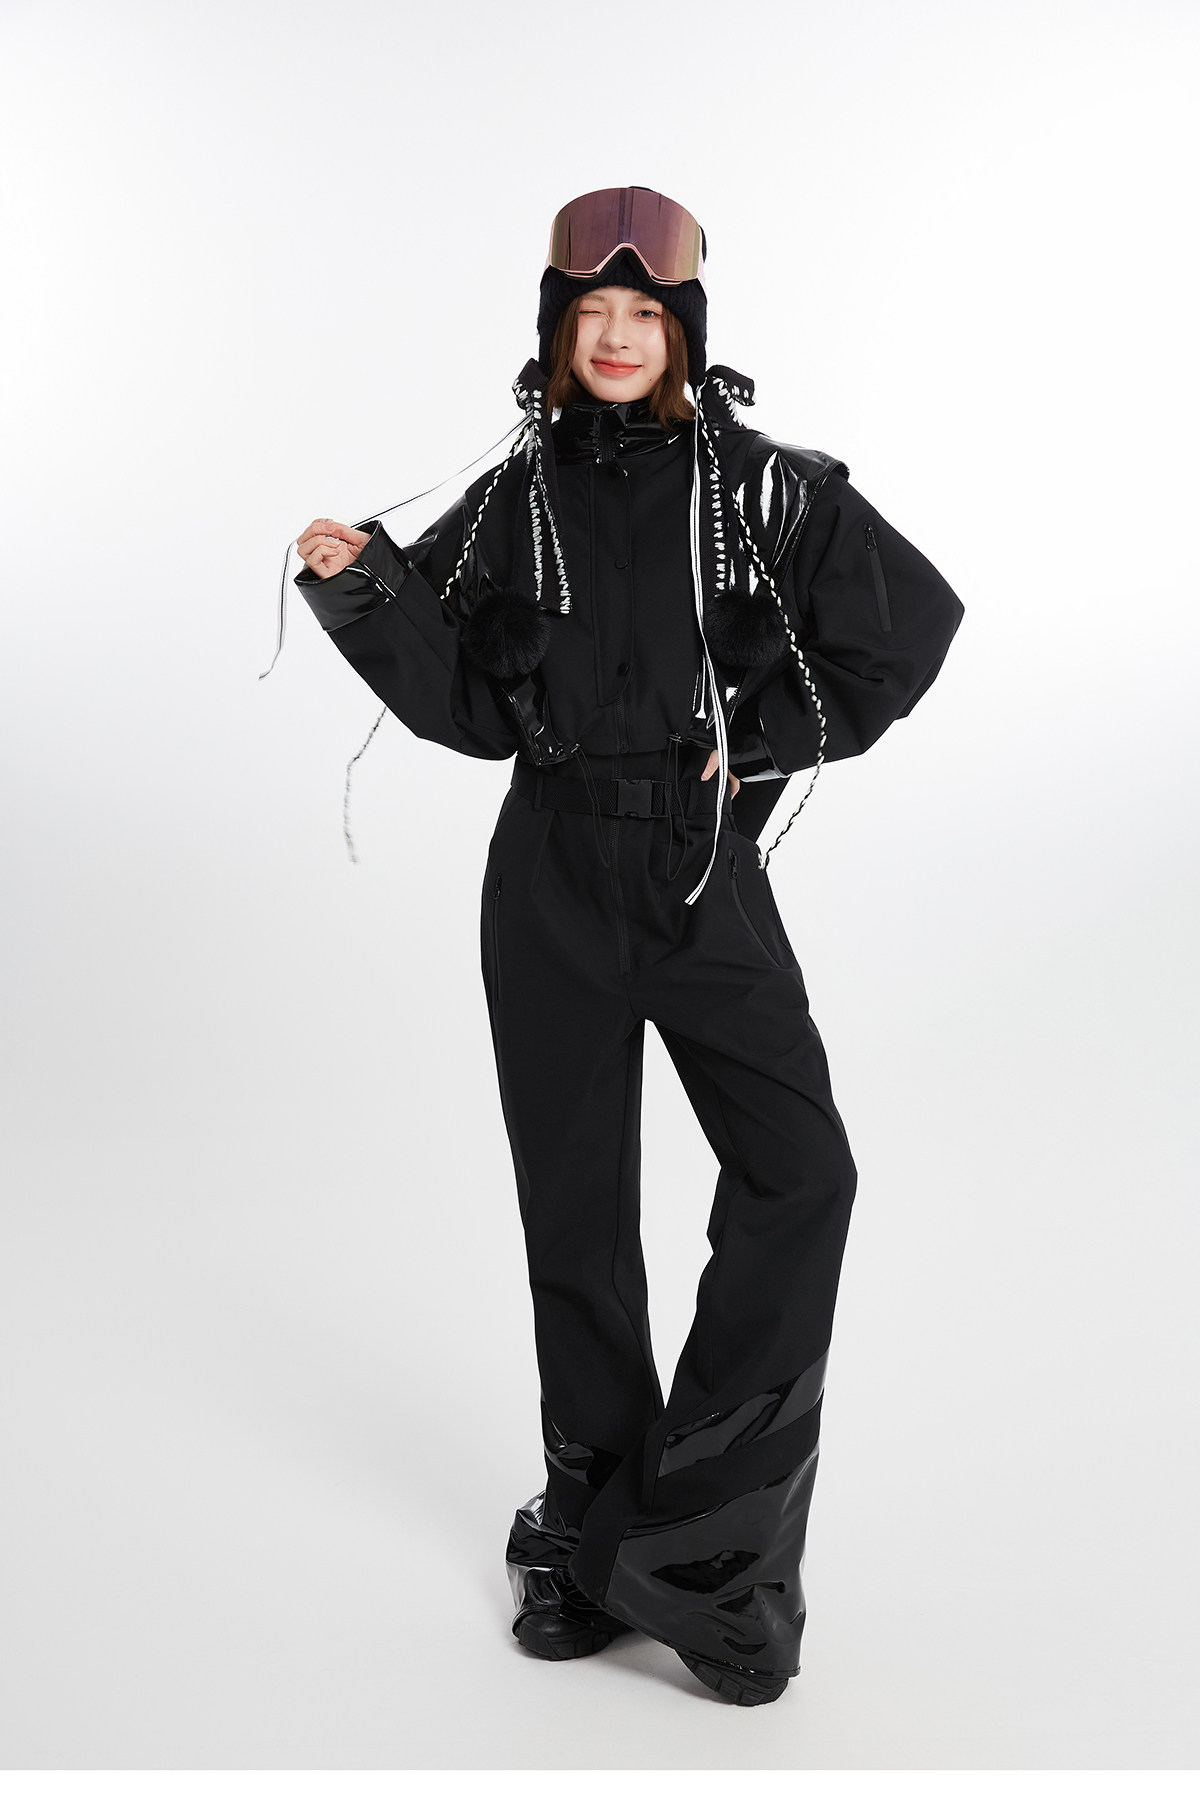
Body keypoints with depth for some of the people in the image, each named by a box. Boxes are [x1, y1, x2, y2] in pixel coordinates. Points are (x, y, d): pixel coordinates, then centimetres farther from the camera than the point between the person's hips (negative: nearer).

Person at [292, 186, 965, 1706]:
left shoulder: (761, 485, 0)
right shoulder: (512, 502, 6)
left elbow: (907, 622, 4)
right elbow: (467, 701, 6)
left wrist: (759, 740, -2)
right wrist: (368, 591, -9)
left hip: (704, 868, -1)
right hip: (553, 876, 2)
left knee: (799, 1171, -14)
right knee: (573, 1199, 7)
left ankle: (700, 1533, 0)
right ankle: (589, 1518, 23)